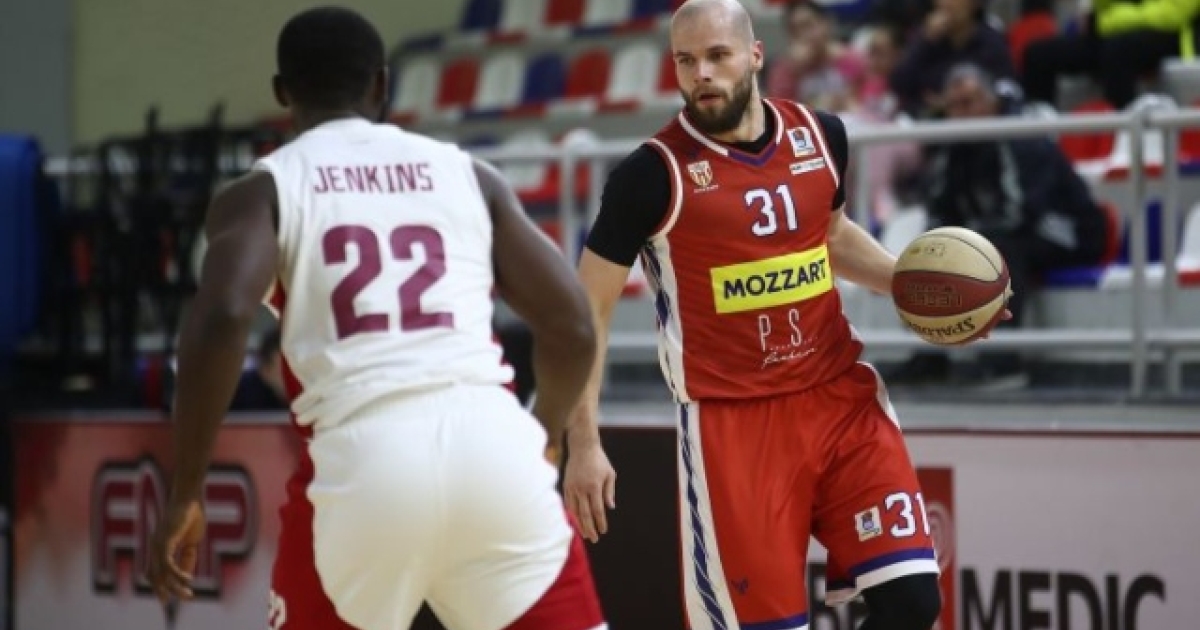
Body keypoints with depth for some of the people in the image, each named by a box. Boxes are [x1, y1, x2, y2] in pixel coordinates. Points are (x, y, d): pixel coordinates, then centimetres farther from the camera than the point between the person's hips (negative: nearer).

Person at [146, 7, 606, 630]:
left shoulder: (261, 191, 11)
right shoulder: (468, 174, 19)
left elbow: (222, 318, -9)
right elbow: (571, 328, 16)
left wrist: (185, 493, -3)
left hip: (363, 455, -1)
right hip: (489, 438, 2)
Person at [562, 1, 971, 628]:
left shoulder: (820, 134, 4)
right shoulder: (653, 172, -10)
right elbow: (588, 310, -4)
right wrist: (584, 445, -10)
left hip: (840, 396, 5)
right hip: (729, 420, -5)